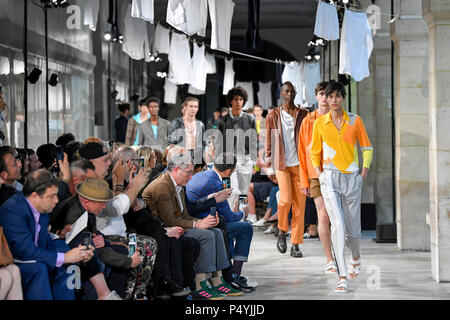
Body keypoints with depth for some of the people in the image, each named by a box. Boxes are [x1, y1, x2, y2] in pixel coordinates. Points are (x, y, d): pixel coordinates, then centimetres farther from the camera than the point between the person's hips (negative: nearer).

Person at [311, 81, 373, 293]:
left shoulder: (355, 120, 3)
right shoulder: (320, 123, 4)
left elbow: (367, 148, 12)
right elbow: (315, 151, 14)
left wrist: (365, 169, -1)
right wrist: (317, 170, -1)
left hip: (352, 178, 1)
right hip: (330, 178, -1)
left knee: (353, 228, 9)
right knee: (337, 225, -16)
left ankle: (355, 258, 43)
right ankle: (342, 277, -16)